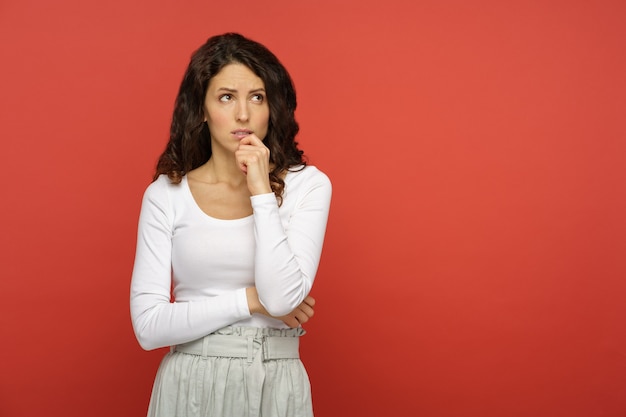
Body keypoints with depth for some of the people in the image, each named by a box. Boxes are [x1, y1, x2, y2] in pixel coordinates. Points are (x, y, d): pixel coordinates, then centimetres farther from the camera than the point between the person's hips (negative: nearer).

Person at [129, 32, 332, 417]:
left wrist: (262, 192, -18)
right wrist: (250, 300, -12)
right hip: (189, 384, 0)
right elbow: (148, 326, -9)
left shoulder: (307, 185, -5)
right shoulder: (165, 194, -3)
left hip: (275, 386, 0)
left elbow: (283, 298, -18)